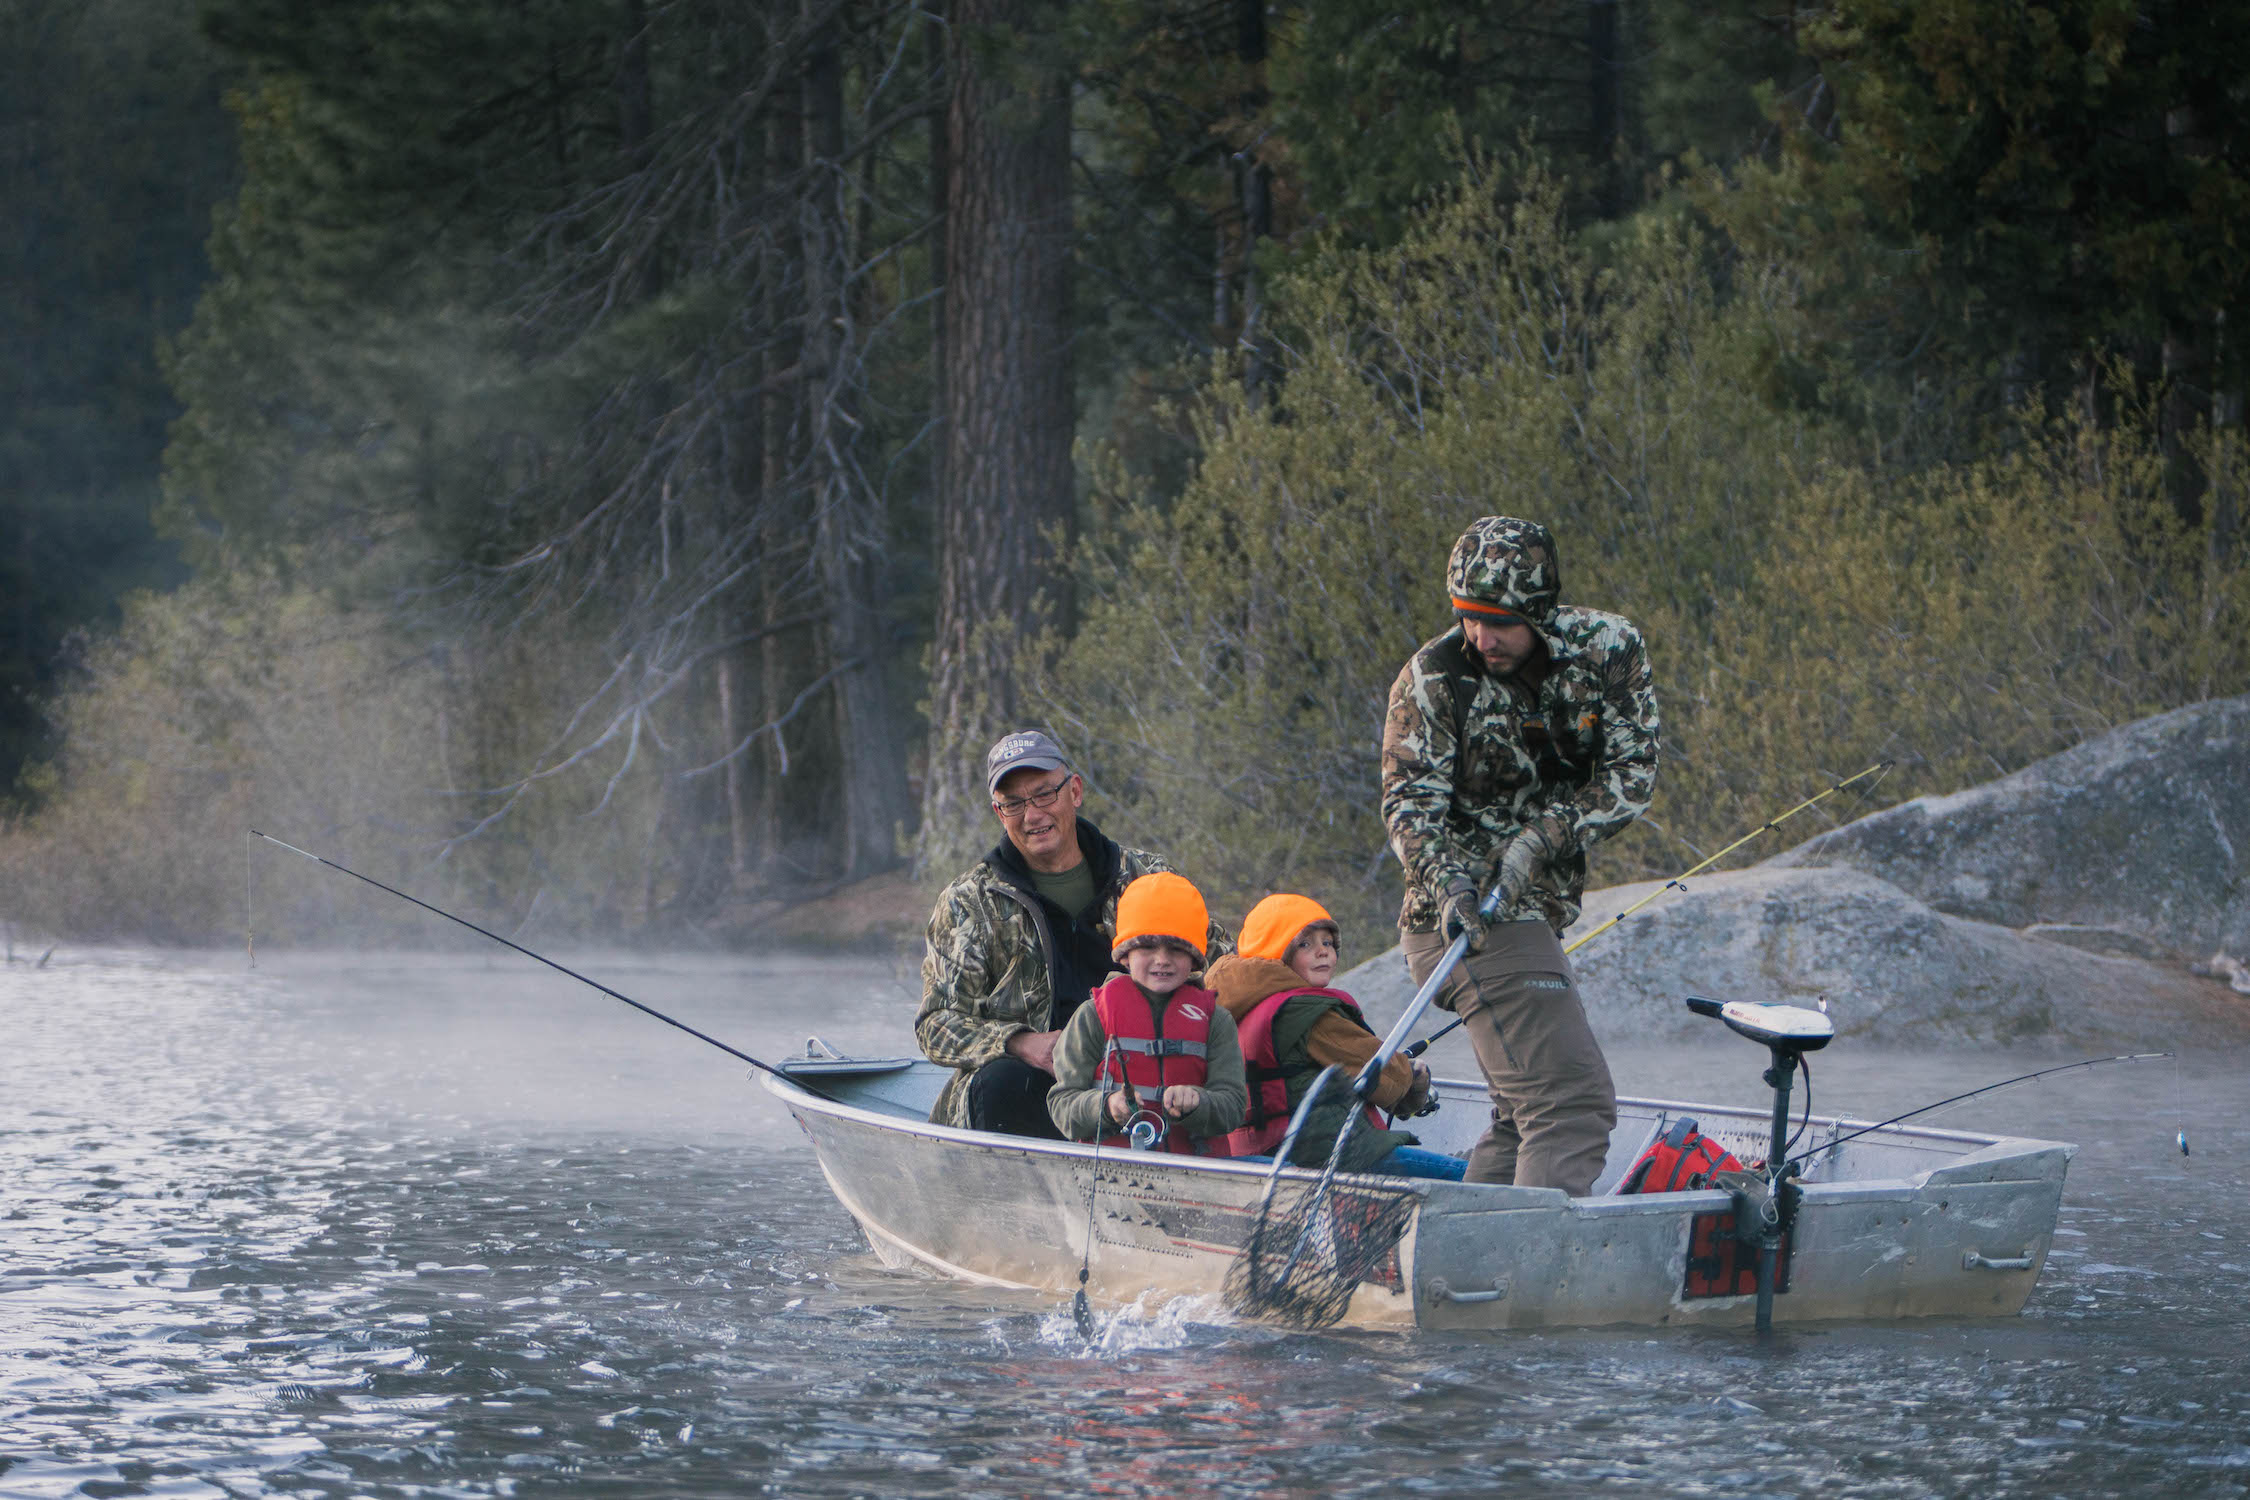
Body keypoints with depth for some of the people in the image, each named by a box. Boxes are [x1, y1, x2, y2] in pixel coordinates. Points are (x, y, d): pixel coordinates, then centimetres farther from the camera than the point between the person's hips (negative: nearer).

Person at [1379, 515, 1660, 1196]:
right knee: (1573, 1103, -18)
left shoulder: (1610, 650, -3)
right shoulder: (1434, 679, -11)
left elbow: (1631, 777, -7)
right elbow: (1411, 802, -13)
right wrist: (1450, 885, -32)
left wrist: (1545, 836, -23)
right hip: (1469, 916, -7)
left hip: (1531, 908, 7)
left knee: (1526, 1114, 16)